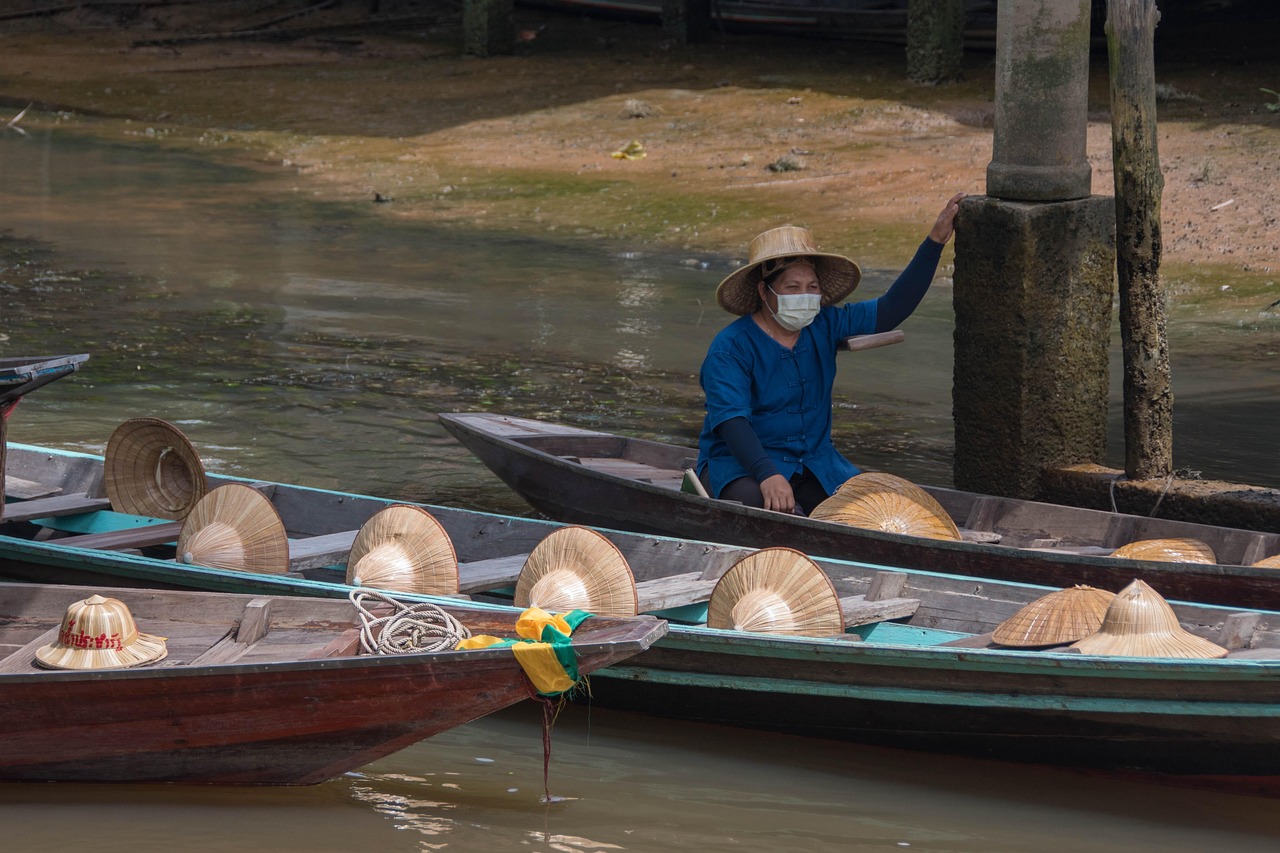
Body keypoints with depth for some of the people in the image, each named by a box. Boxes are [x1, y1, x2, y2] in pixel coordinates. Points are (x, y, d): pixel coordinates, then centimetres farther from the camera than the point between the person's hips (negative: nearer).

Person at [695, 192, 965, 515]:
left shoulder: (825, 326, 6)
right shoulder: (731, 347, -12)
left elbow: (892, 308, 5)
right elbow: (731, 420, -23)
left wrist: (935, 241, -3)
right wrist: (768, 475, -39)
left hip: (814, 463, 6)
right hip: (739, 463, -5)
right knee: (761, 505, -40)